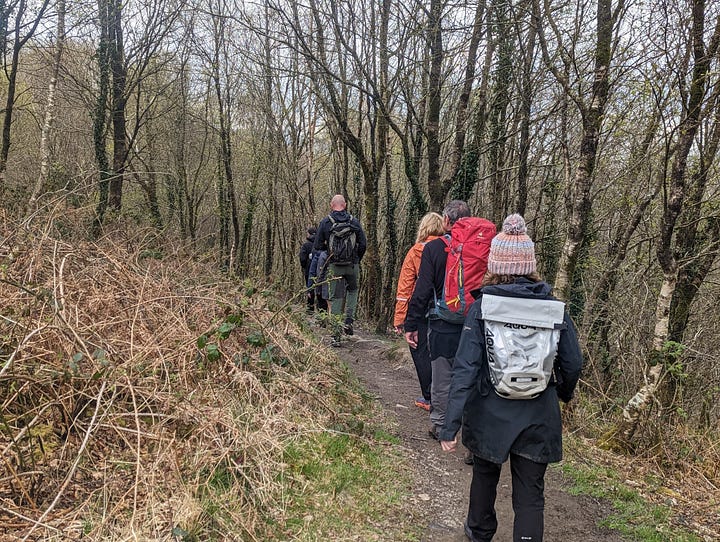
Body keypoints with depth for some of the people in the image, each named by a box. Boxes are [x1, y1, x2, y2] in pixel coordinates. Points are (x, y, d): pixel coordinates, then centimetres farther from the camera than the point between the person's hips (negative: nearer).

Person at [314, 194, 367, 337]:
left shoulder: (325, 222, -3)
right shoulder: (354, 221, 0)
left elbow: (318, 246, -2)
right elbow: (363, 244, -1)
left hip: (334, 266, -1)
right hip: (353, 265, 1)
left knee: (336, 297, 6)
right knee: (352, 291, 24)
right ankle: (349, 321, 8)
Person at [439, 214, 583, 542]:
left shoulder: (482, 307, -13)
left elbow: (465, 369, -18)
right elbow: (572, 364, -1)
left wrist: (450, 426, -15)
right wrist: (565, 393, 21)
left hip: (490, 415, 0)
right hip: (538, 418, 0)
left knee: (485, 476, 26)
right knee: (530, 495, 12)